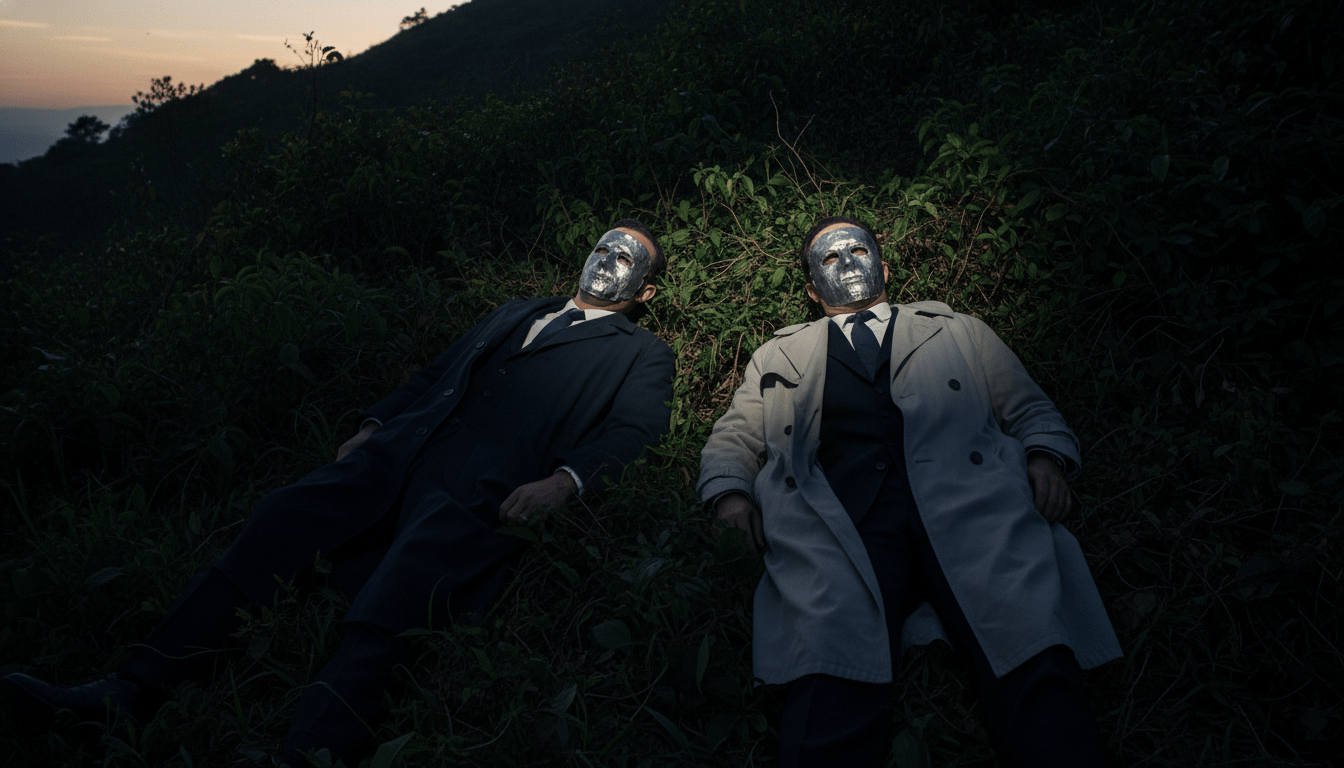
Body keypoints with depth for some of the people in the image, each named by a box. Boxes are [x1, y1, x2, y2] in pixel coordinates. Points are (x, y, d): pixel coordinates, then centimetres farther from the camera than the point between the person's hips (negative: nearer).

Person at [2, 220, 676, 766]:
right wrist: (372, 426, 13)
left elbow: (636, 429, 0)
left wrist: (564, 481, -18)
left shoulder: (642, 355, 18)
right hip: (401, 454, 5)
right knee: (282, 517, -12)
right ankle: (132, 693, -11)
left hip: (482, 489, -5)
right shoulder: (517, 313, 33)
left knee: (396, 595, -28)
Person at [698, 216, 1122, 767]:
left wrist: (1046, 457, 3)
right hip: (837, 518, 0)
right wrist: (730, 493, 2)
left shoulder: (957, 330, 31)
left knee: (1033, 663, -24)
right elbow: (732, 440, 24)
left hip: (968, 500, 1)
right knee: (833, 686, -26)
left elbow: (1030, 409, 25)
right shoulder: (780, 354, 30)